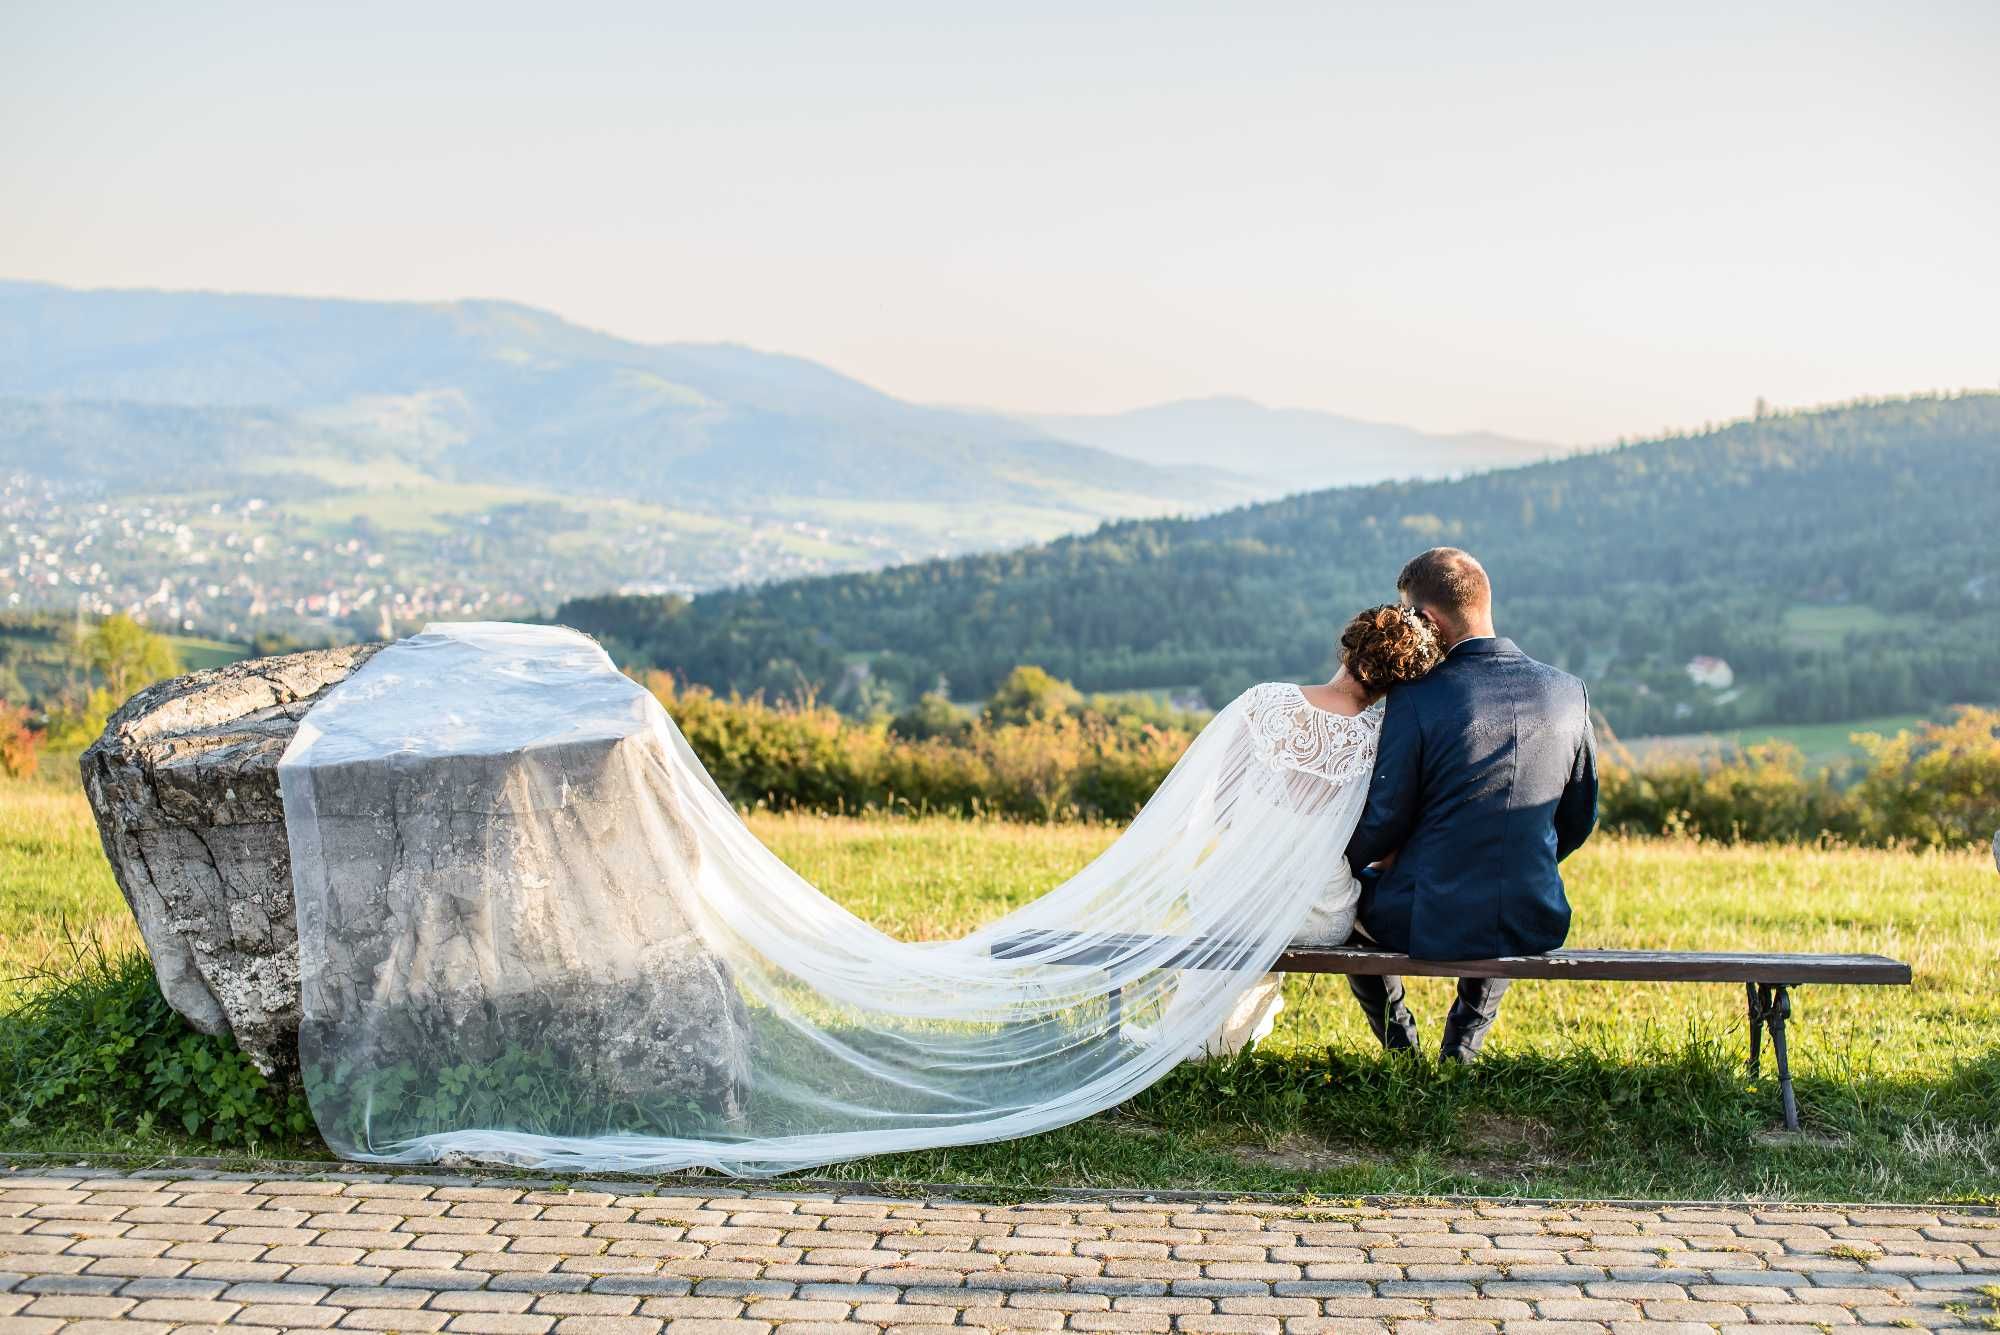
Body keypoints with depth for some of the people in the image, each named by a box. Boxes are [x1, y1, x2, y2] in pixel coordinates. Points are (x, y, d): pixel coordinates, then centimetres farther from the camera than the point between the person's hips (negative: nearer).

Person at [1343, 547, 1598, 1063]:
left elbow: (1383, 824, -9)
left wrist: (1344, 859, 13)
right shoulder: (1568, 692, -1)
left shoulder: (1416, 698, -15)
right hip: (1535, 923, 4)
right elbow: (1579, 818, 8)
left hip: (1430, 923, -4)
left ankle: (1397, 1038, 31)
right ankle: (1464, 1041, 32)